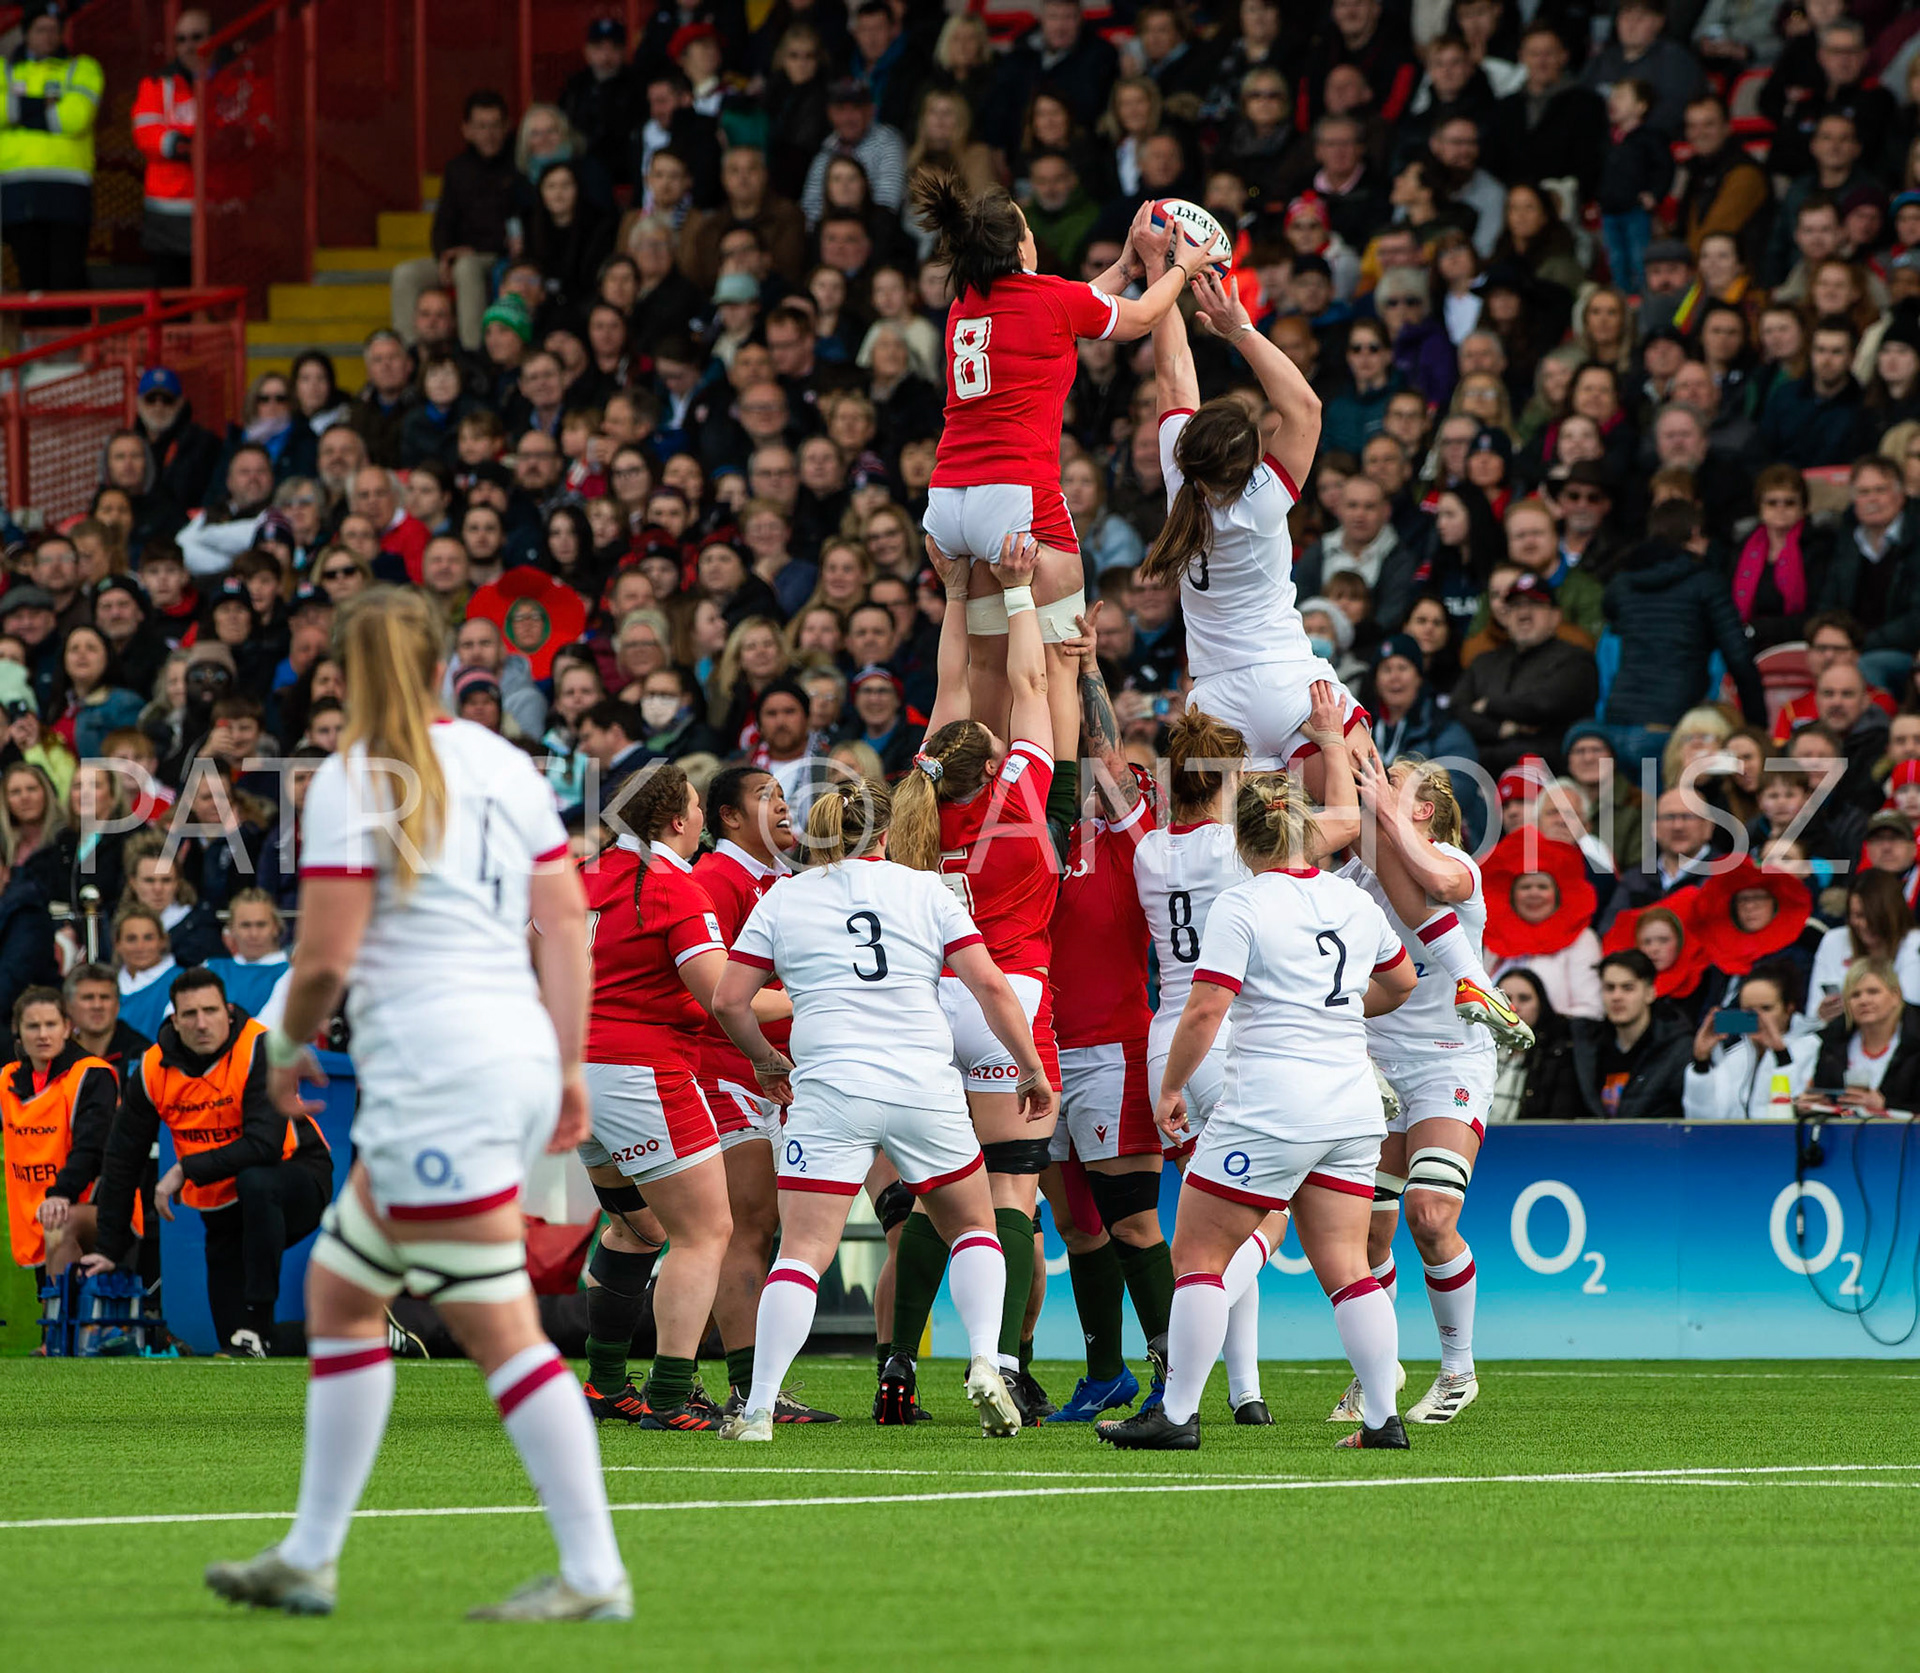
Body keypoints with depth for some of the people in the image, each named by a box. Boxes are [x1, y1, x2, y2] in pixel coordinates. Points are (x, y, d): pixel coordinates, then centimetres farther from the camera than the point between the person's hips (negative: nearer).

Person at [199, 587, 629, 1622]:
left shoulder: (353, 779, -6)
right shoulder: (503, 764, 13)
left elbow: (324, 960, -11)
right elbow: (566, 926, 11)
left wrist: (288, 1046, 8)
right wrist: (566, 1068, 16)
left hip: (432, 1068, -8)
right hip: (516, 1056, 8)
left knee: (498, 1329, -8)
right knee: (338, 1289, 17)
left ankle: (594, 1575, -11)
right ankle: (309, 1560, 19)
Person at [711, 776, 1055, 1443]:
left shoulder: (781, 900, 8)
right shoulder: (927, 892, 8)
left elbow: (729, 1000, 5)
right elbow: (990, 986, 1)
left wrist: (768, 1060, 22)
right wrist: (1032, 1070, 11)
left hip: (830, 1091, -1)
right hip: (926, 1087, 1)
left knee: (803, 1253, -2)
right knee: (974, 1226, 20)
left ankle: (757, 1411, -11)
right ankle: (985, 1364, 0)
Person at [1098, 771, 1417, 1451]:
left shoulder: (1240, 908, -9)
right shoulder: (1356, 902, 10)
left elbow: (1204, 1012, -14)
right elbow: (1400, 982, 27)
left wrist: (1170, 1089, -1)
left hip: (1268, 1108, -6)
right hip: (1354, 1106, 6)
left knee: (1198, 1255, 2)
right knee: (1345, 1267, 7)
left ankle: (1177, 1414, 0)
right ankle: (1382, 1418, 1)